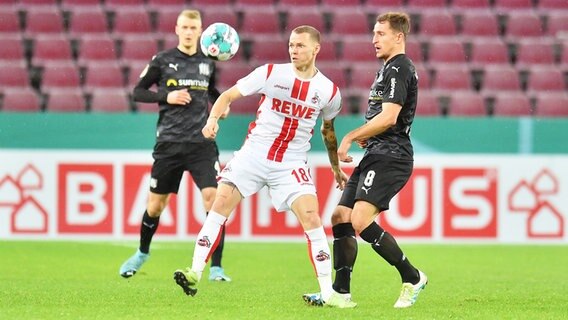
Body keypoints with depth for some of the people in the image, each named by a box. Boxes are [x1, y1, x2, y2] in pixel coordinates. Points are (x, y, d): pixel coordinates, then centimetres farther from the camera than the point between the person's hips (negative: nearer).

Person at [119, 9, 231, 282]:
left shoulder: (207, 63, 9)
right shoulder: (162, 61, 0)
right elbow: (138, 91, 4)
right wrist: (166, 97, -11)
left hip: (202, 142, 1)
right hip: (169, 143, -1)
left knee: (213, 198, -15)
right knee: (156, 204, 8)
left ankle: (216, 268, -12)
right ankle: (142, 253, 36)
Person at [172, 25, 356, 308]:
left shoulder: (329, 91, 1)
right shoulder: (271, 73, -5)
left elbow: (328, 129, 20)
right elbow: (229, 95, -2)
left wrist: (336, 167, 26)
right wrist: (213, 118, -21)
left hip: (292, 164, 0)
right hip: (254, 154, 0)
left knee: (311, 217, -15)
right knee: (221, 203, -13)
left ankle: (328, 293, -9)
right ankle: (195, 274, -7)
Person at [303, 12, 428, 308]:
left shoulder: (398, 68, -11)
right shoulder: (390, 68, 21)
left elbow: (388, 118, -22)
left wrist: (350, 137, -15)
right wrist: (365, 136, 14)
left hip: (389, 158, -11)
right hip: (375, 156, 11)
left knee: (361, 221, -22)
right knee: (340, 218, 7)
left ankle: (412, 278, -11)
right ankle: (341, 291, 9)